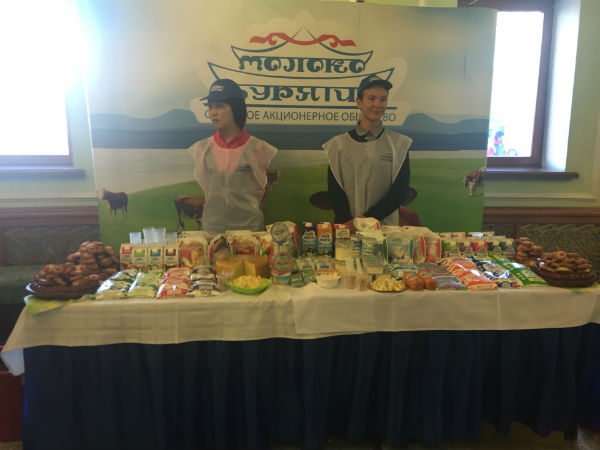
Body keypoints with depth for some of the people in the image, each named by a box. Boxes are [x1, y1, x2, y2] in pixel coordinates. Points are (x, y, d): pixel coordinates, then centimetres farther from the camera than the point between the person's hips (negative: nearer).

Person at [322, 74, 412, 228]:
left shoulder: (399, 143, 8)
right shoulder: (339, 144, 8)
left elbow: (400, 192, 2)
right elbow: (334, 191, 4)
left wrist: (368, 218, -8)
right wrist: (348, 222, -11)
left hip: (385, 226, 0)